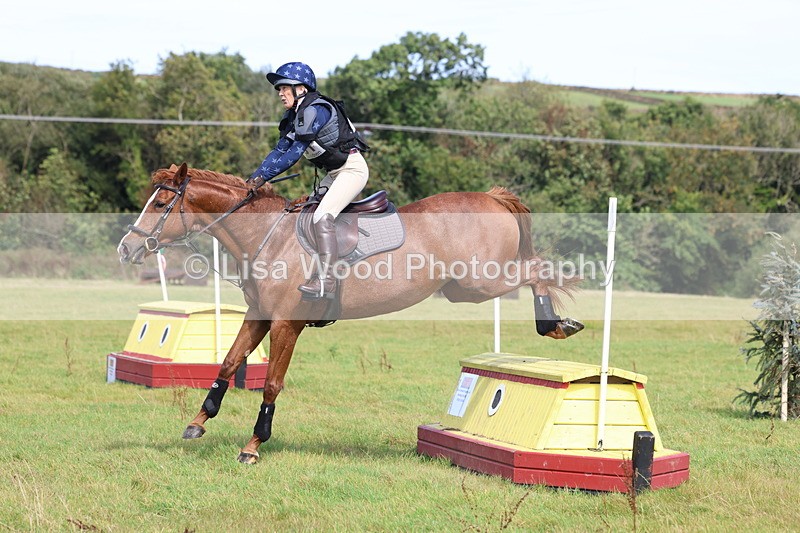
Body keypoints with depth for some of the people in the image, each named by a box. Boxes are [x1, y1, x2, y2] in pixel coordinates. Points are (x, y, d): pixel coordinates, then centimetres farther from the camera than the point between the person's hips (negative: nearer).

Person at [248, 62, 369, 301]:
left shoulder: (316, 110, -21)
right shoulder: (294, 116, 9)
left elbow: (295, 152, -23)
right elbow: (280, 150, 9)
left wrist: (265, 176, -21)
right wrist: (255, 177, -2)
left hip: (353, 169, -11)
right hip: (334, 173, 11)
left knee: (322, 216, -24)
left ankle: (326, 281, -28)